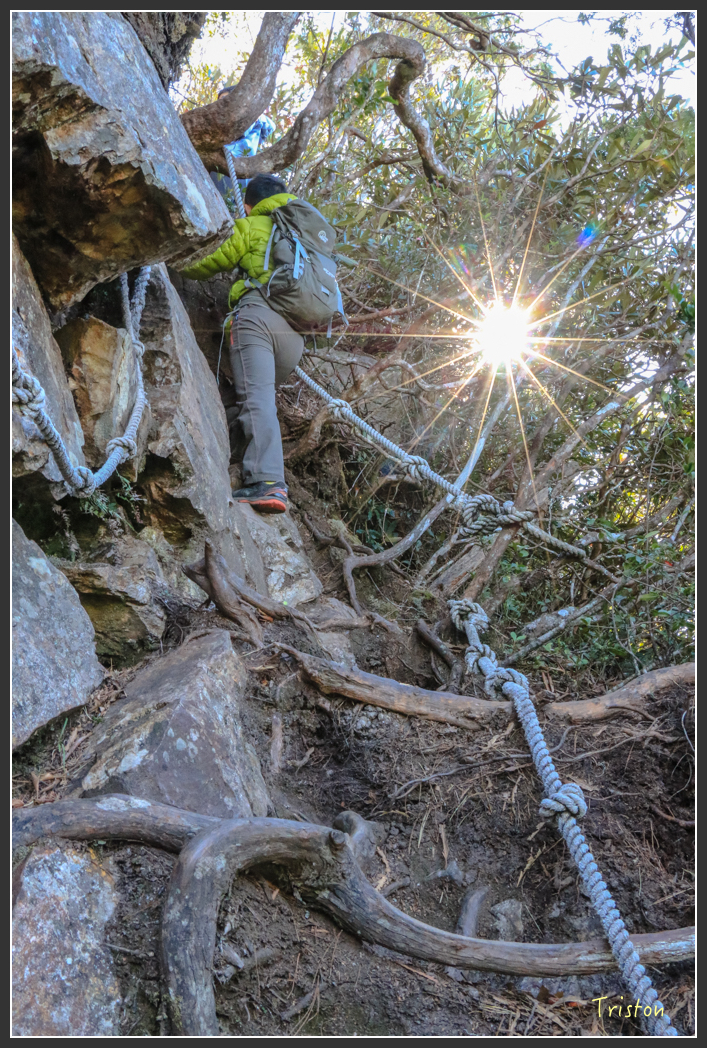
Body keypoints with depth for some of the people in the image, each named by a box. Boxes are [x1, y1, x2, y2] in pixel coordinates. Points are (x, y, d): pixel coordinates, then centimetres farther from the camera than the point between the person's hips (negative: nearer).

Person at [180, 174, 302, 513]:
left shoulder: (250, 226, 16)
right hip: (297, 329, 6)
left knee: (256, 399, -18)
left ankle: (267, 483, -33)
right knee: (264, 392, 16)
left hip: (259, 312, -6)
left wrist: (185, 270, 43)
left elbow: (215, 263, 21)